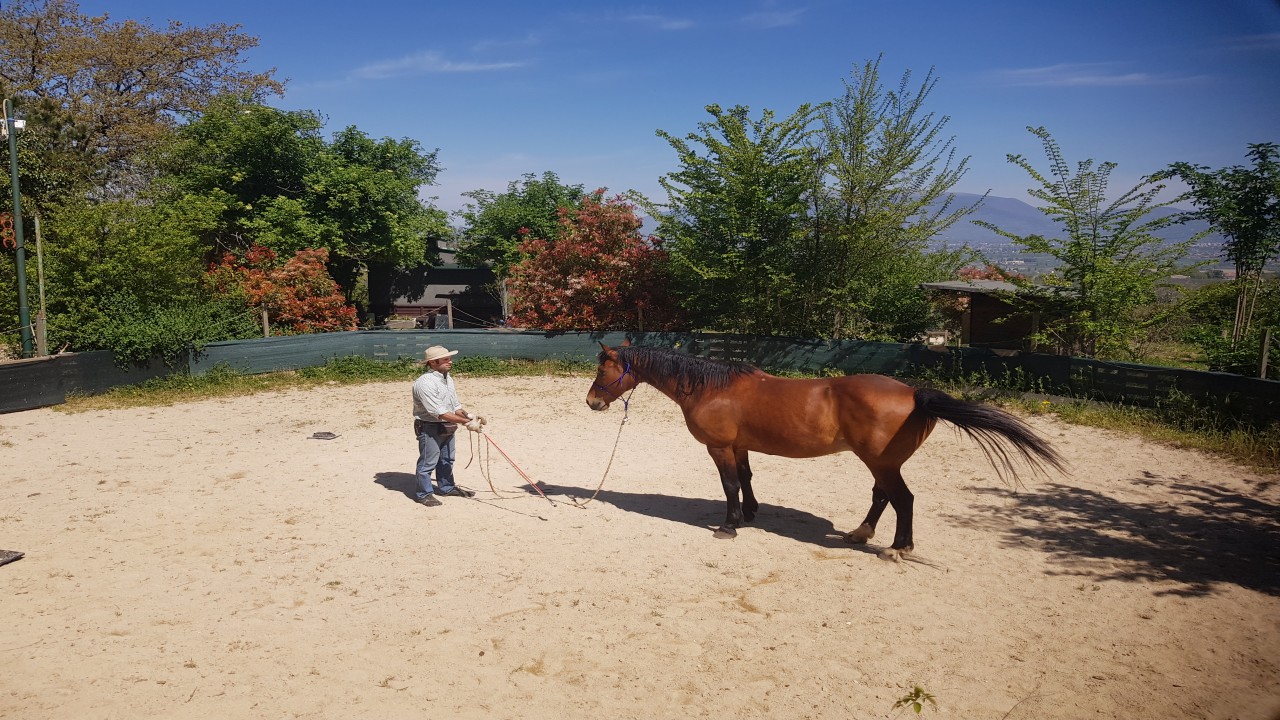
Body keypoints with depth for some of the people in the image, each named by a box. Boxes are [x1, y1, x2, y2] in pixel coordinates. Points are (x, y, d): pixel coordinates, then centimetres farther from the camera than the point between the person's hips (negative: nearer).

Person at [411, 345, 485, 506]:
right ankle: (424, 493, 16)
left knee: (446, 460, 21)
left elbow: (456, 406, 12)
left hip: (448, 427, 9)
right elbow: (440, 413, -28)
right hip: (429, 428, -9)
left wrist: (470, 417, -7)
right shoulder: (425, 383, -23)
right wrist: (466, 422, -28)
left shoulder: (448, 378, 7)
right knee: (428, 462, 2)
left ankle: (446, 487, 37)